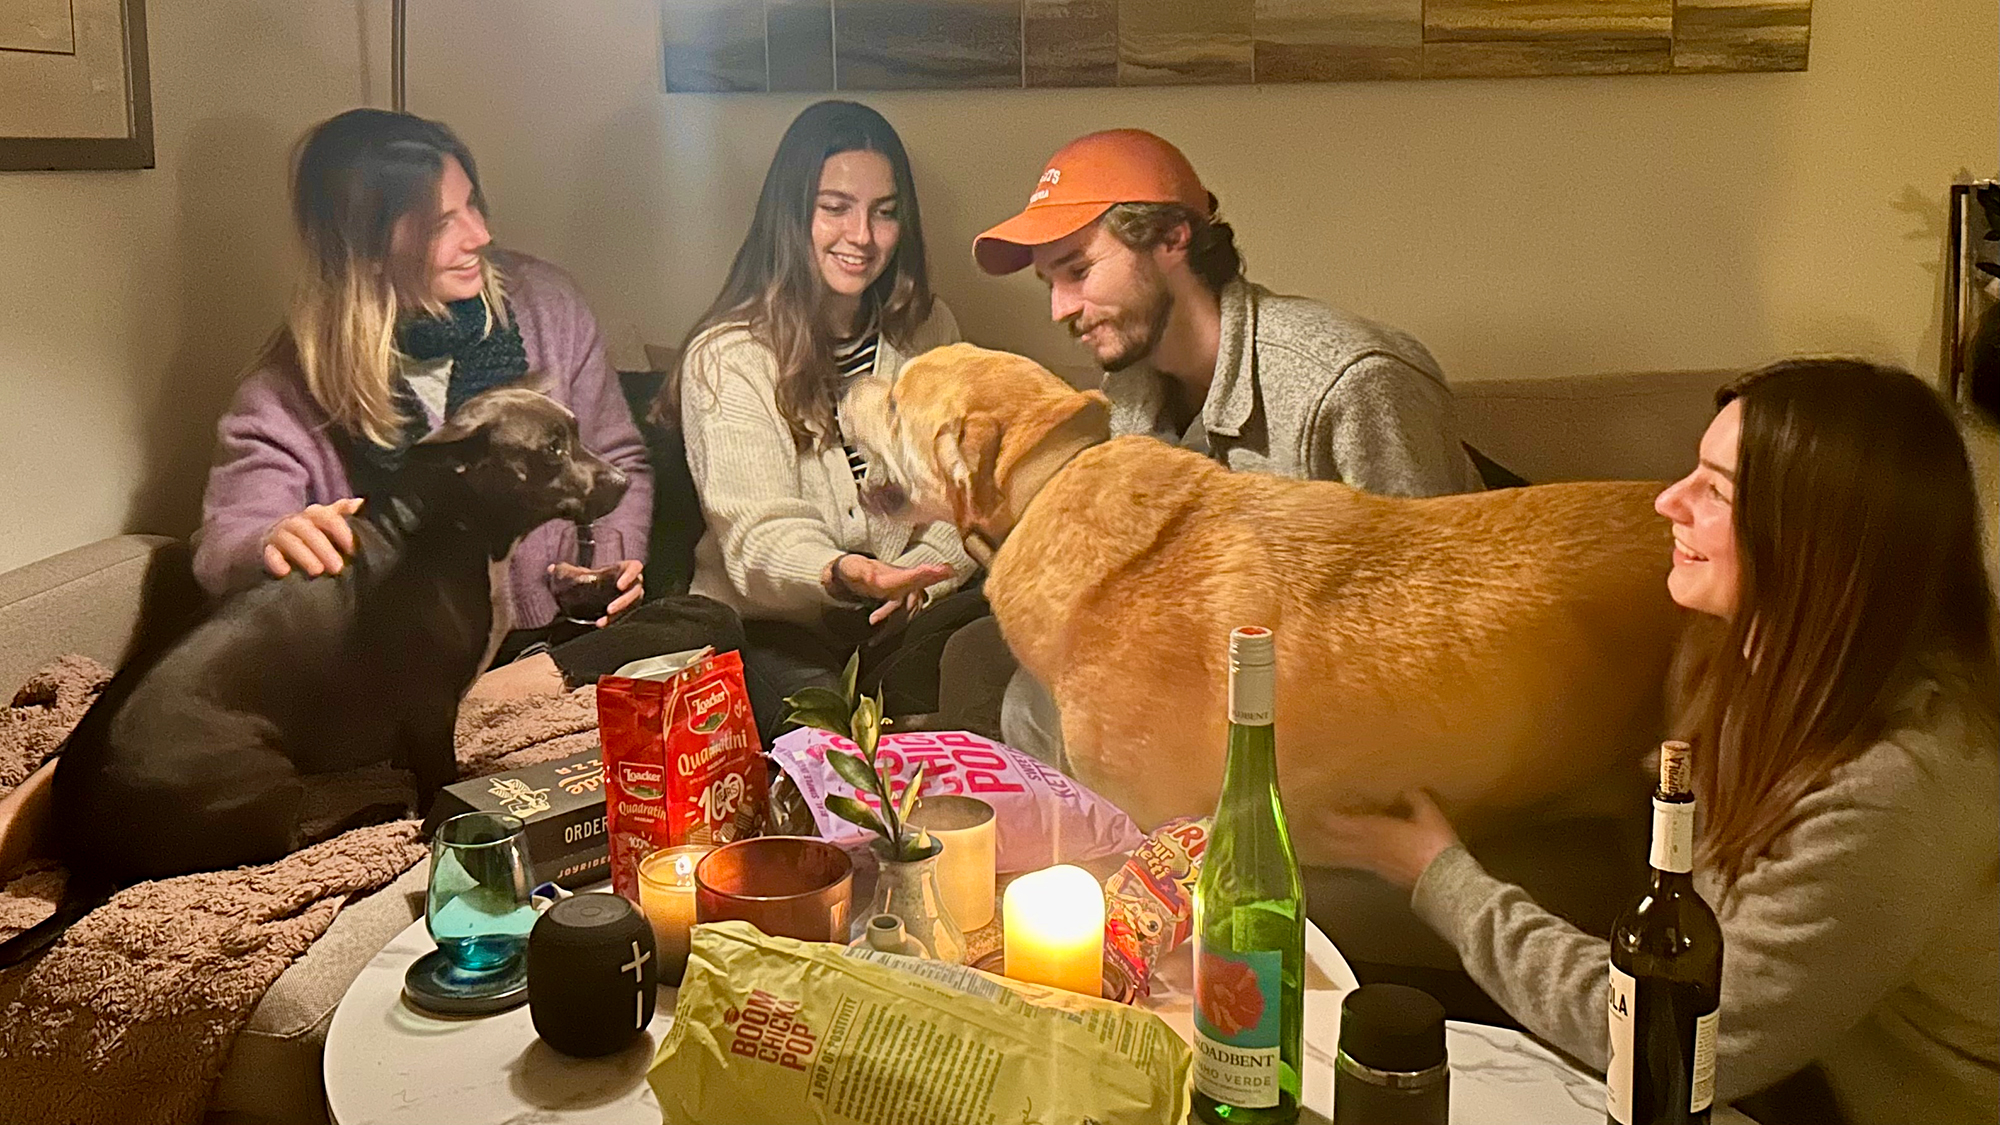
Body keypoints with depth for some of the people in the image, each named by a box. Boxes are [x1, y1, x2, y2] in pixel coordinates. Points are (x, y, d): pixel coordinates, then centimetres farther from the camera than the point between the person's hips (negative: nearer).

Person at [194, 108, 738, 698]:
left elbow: (618, 464, 15)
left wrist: (615, 557, -5)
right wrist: (274, 545, -36)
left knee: (710, 629, -29)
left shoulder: (544, 301, 4)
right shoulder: (289, 389, -3)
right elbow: (222, 541, -10)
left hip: (560, 638, 3)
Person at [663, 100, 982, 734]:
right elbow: (758, 535, -16)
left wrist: (921, 573, -11)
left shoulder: (928, 332, 11)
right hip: (769, 627, -4)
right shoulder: (726, 356, -6)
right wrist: (842, 576, -38)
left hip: (903, 612, 5)